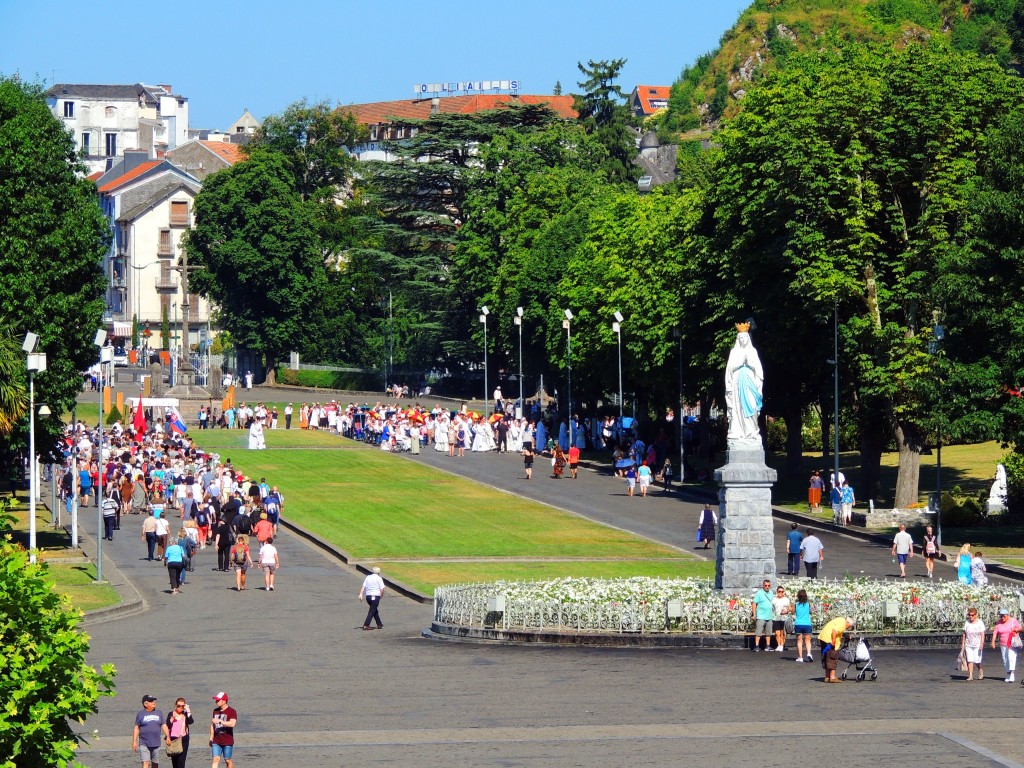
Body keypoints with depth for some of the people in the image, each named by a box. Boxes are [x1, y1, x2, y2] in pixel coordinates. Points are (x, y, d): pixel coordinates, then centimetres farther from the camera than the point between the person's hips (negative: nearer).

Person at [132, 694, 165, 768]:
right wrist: (134, 741, -1)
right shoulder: (140, 714, 2)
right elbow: (136, 728, 3)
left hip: (156, 744, 3)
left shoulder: (159, 713, 10)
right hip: (144, 744, -3)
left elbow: (163, 726, 10)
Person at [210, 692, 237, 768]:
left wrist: (220, 721, -28)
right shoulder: (215, 711, 11)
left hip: (228, 741, -4)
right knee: (216, 759, -8)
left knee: (228, 760, 6)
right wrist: (211, 738, 19)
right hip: (216, 741, 4)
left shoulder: (231, 711, -8)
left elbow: (232, 723, -24)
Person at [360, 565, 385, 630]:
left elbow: (363, 586, 3)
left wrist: (361, 594, -2)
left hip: (368, 596, 6)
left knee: (375, 610, 20)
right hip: (375, 597, -6)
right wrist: (381, 595, 7)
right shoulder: (379, 578, -5)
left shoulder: (368, 577, 10)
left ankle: (379, 624, 28)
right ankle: (366, 625, -12)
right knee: (372, 611, -3)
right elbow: (382, 588, -9)